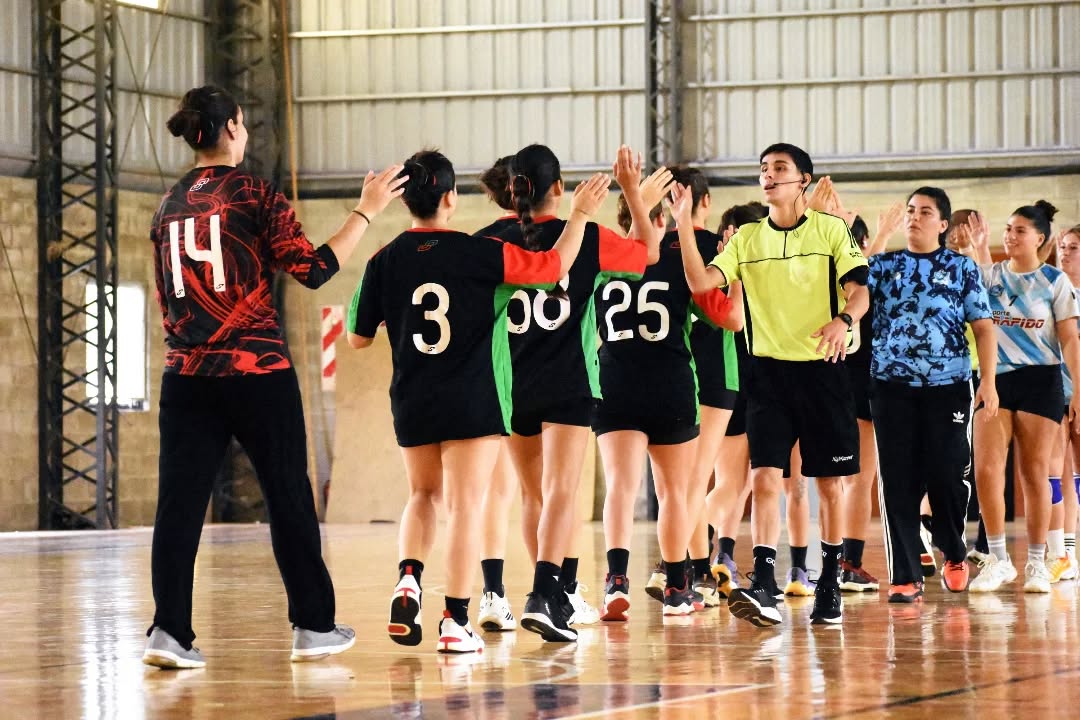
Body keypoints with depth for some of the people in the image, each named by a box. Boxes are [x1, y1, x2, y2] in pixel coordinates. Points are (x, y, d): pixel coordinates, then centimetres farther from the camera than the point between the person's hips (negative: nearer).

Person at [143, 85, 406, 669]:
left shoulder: (170, 205, 10)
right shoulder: (253, 193, -6)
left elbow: (165, 298, 16)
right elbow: (314, 268, -8)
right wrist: (366, 211, -1)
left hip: (185, 374, 4)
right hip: (255, 368, -4)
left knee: (179, 501, 0)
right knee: (288, 495, 7)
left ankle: (169, 632, -10)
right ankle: (313, 626, 14)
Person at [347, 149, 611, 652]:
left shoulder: (384, 262, -2)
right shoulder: (479, 253, -9)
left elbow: (358, 337, 6)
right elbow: (555, 265, 3)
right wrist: (580, 215, 17)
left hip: (411, 403, 3)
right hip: (473, 401, -3)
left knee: (422, 495, 22)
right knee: (464, 504, -1)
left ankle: (408, 578, -3)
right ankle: (455, 622, -5)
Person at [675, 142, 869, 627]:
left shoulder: (831, 229, 1)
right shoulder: (746, 238, 8)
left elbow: (859, 290, -4)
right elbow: (700, 281, -4)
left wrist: (843, 320, -25)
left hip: (823, 369, -1)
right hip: (769, 371, 1)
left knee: (829, 482, 7)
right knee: (765, 477, -13)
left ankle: (830, 586, 20)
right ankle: (764, 588, -19)